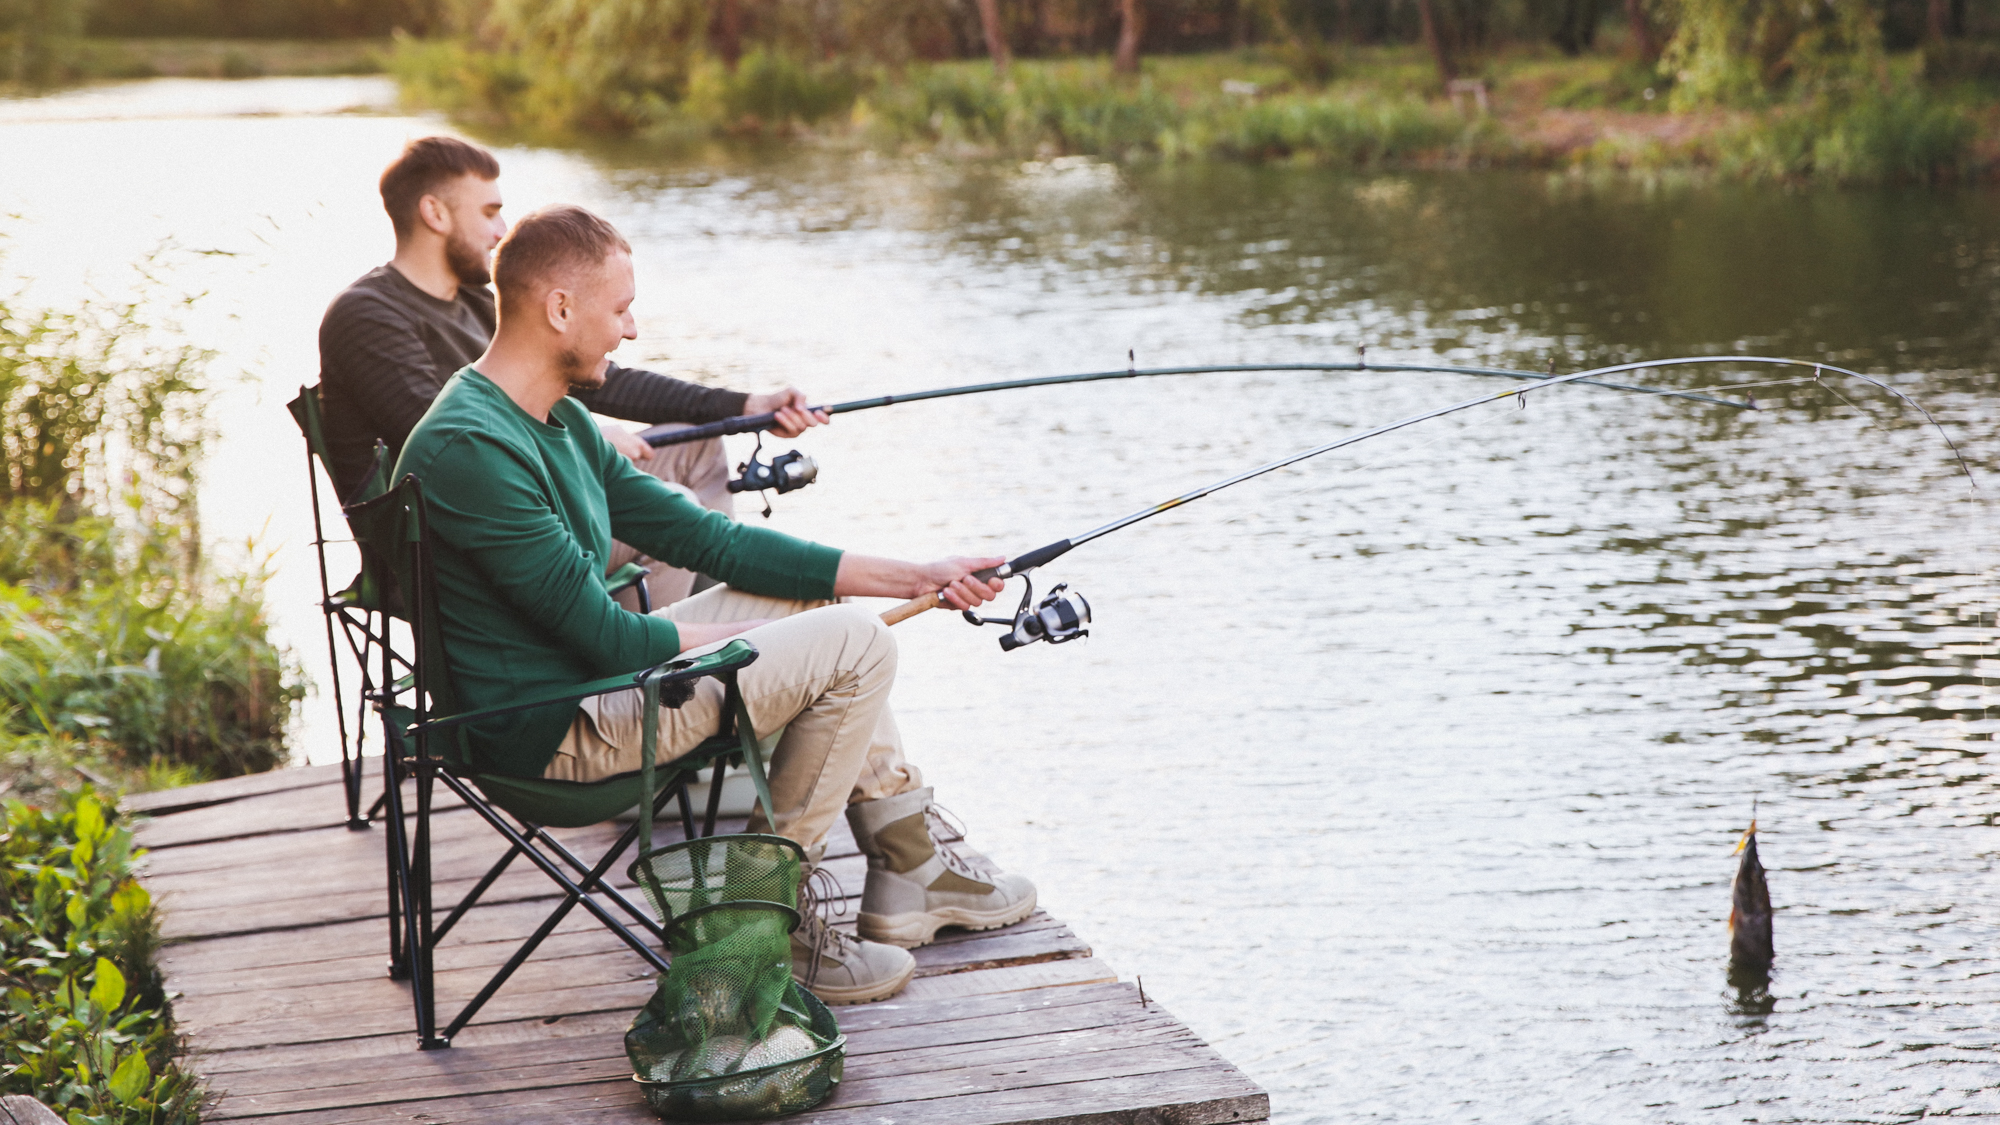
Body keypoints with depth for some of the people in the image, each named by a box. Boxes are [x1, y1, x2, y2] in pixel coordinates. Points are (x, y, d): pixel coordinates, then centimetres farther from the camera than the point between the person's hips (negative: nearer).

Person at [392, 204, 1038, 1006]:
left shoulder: (560, 421, 9)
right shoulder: (470, 447, -23)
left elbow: (705, 539, 12)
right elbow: (606, 639, -21)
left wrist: (913, 578, 10)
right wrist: (747, 642, -6)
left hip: (592, 674, 10)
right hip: (557, 730, -10)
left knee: (815, 599, 18)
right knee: (854, 646, -13)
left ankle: (911, 874, 19)